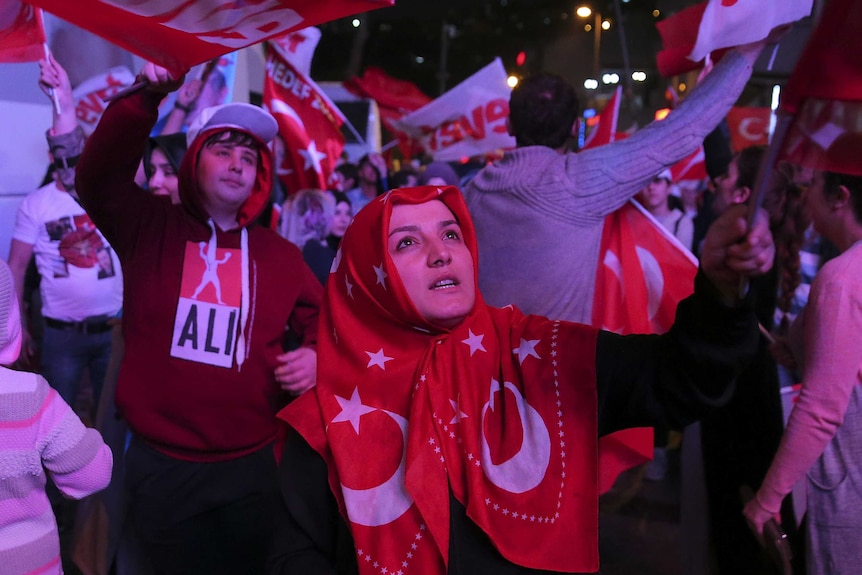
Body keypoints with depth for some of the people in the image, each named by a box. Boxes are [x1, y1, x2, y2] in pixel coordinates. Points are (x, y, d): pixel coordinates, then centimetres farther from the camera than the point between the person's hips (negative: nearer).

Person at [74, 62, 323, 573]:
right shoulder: (150, 228, -1)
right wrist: (149, 96, -29)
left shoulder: (280, 255, 5)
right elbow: (99, 176, -19)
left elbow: (318, 318, 16)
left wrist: (316, 355, -6)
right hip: (161, 464, -1)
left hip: (253, 465, 2)